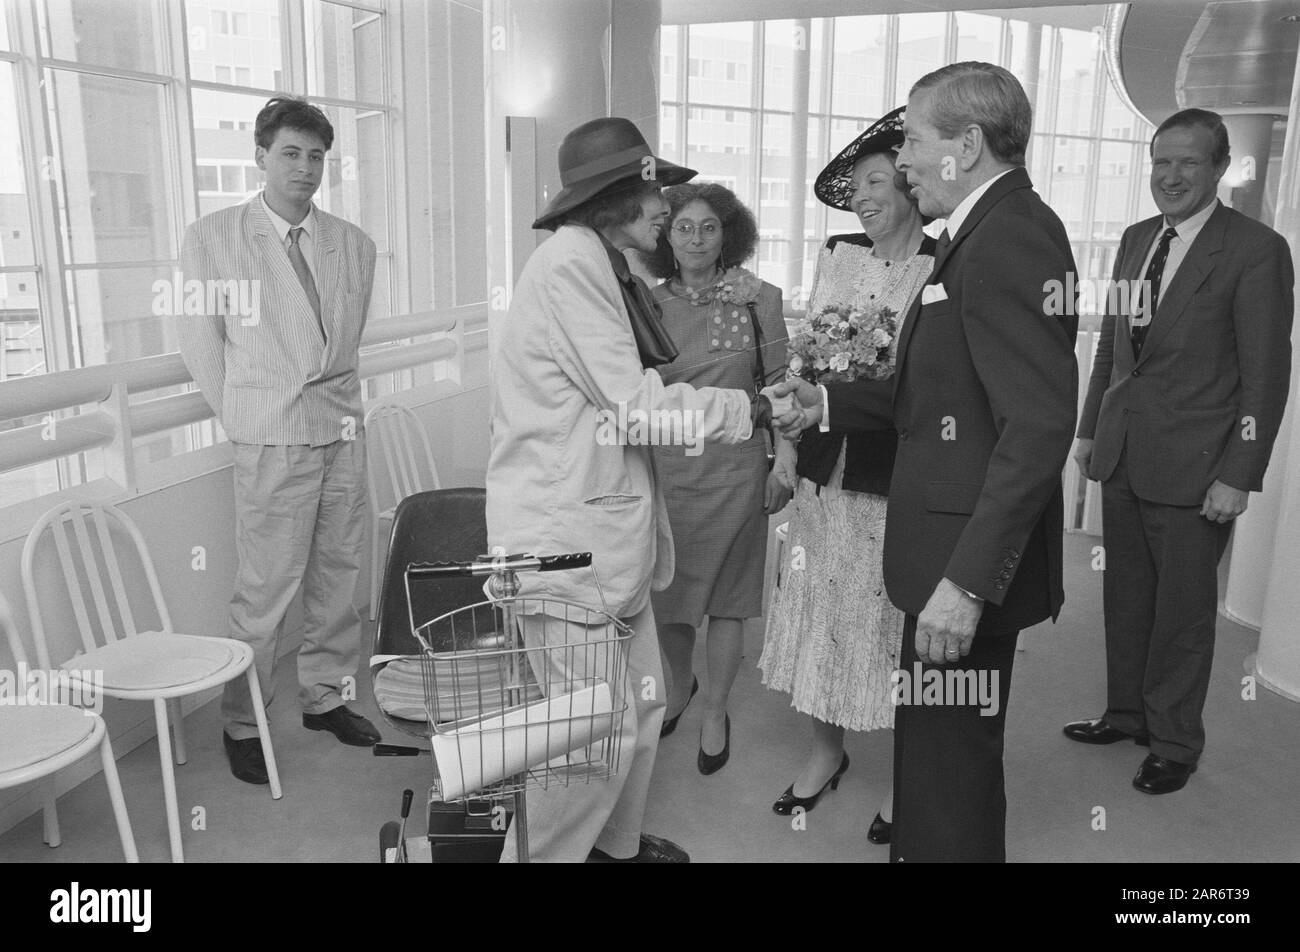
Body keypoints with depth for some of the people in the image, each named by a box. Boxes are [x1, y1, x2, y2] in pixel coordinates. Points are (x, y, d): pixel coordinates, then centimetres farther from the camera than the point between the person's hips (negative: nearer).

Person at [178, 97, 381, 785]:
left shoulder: (354, 245, 8)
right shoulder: (211, 239, -1)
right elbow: (200, 342, 2)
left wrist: (334, 402, 12)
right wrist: (244, 418, 2)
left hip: (345, 431, 4)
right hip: (271, 442, -4)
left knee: (339, 575, 11)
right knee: (266, 589, -2)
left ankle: (326, 695, 29)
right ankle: (241, 723, 15)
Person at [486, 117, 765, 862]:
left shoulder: (605, 267, 15)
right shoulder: (571, 262, -15)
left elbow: (628, 399, 10)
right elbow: (633, 406, -17)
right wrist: (750, 408, -9)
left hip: (605, 523, 10)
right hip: (566, 533, -10)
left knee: (642, 703, 18)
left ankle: (614, 841, 38)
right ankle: (539, 850, 19)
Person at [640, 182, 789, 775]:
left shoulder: (759, 300, -3)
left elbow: (778, 388, 0)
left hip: (731, 468, -2)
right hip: (662, 464, 2)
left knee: (725, 596, 8)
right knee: (665, 591, 13)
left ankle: (714, 714, 26)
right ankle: (678, 686, 41)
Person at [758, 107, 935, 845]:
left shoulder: (947, 266, -6)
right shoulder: (838, 254, 9)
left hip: (902, 471, -4)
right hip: (829, 465, 5)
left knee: (898, 616, 5)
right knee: (822, 604, 12)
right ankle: (827, 751, 32)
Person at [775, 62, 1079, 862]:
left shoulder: (1012, 237, -17)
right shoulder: (982, 235, 13)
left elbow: (1039, 423, -25)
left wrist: (968, 580, -26)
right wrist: (830, 402, 12)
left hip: (974, 558, -9)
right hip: (951, 543, 10)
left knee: (950, 761, 5)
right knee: (933, 747, 22)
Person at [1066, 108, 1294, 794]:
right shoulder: (1136, 239, 10)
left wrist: (1239, 476, -14)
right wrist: (1089, 429, 13)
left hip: (1191, 470, -6)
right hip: (1122, 456, 6)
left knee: (1183, 610, 7)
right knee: (1126, 596, 16)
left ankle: (1174, 744, 24)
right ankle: (1125, 713, 34)